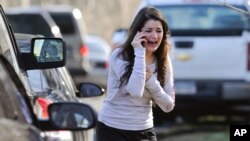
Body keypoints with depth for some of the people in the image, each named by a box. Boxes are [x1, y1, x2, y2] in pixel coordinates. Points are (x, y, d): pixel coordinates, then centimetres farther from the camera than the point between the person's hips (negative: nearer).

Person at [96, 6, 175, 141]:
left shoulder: (163, 62, 1)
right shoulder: (119, 56, -14)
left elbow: (168, 105, -1)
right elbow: (135, 90, -29)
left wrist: (150, 80, -16)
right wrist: (139, 52, -26)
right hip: (112, 130, -5)